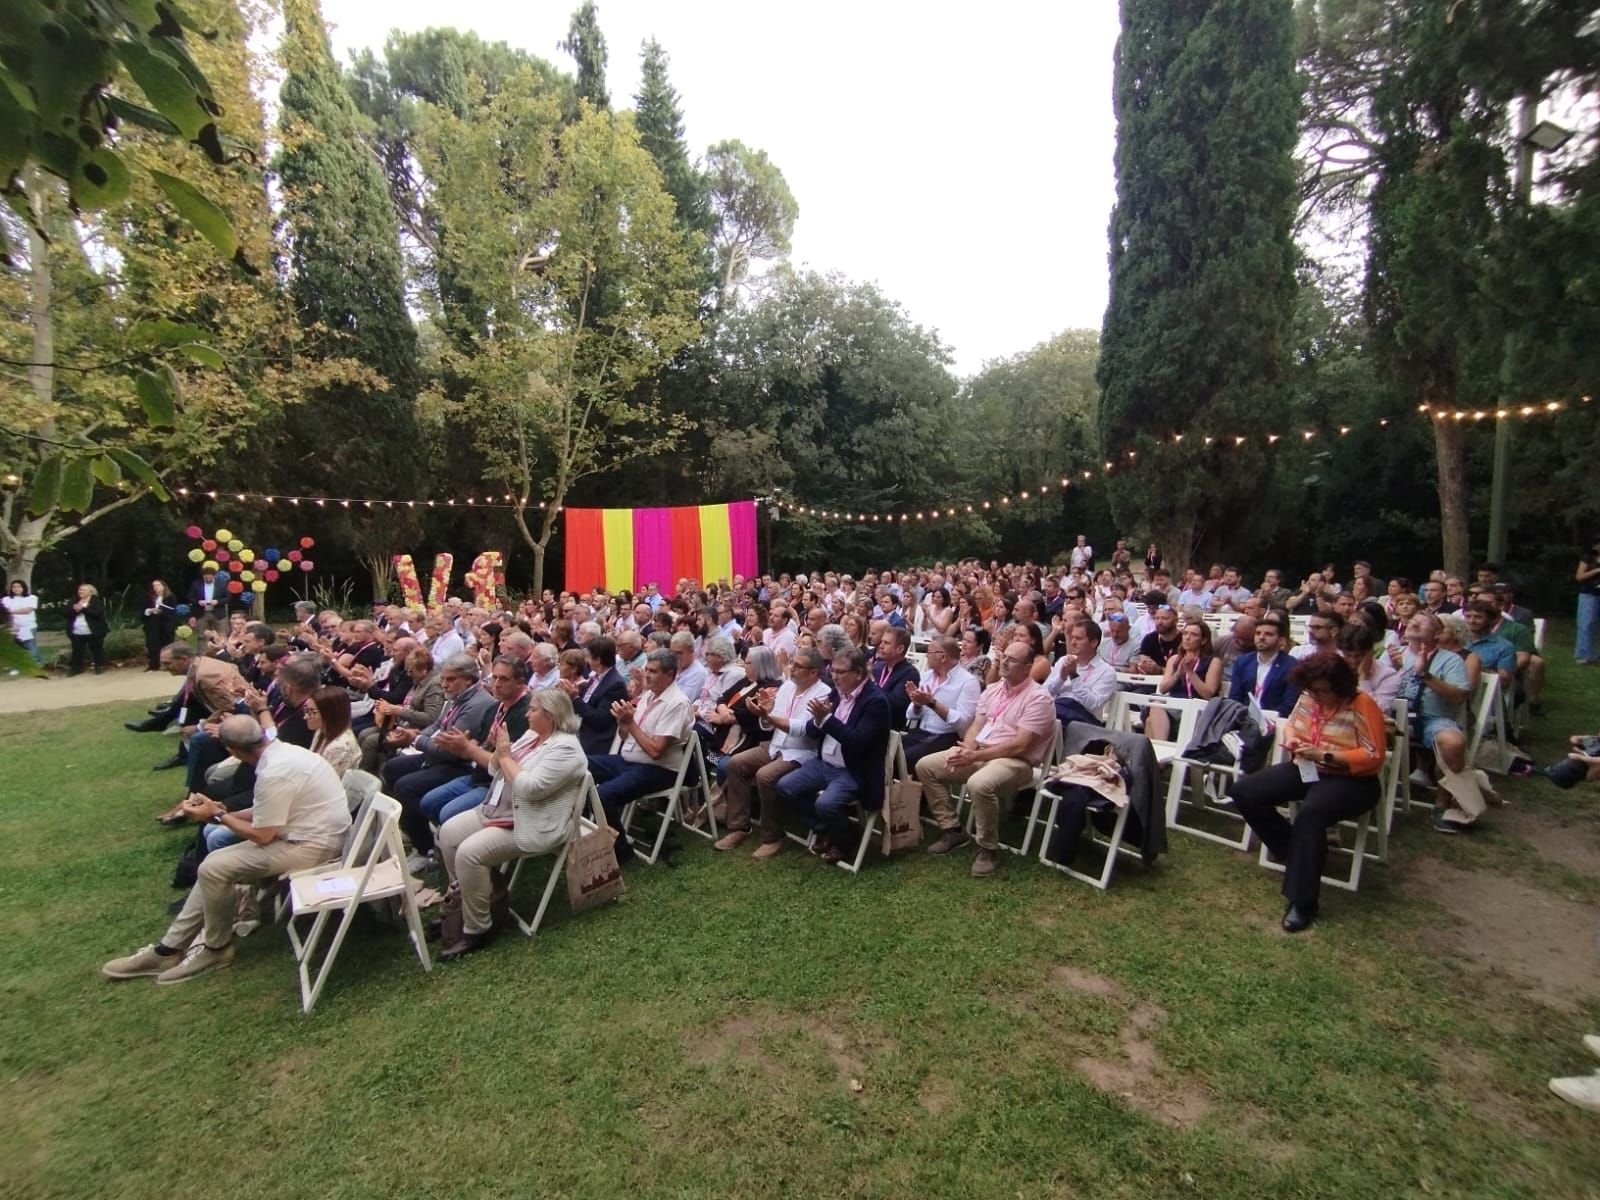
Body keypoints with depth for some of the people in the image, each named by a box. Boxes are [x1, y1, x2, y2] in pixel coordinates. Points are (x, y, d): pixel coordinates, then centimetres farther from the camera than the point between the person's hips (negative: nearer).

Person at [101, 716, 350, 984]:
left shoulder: (274, 773, -25)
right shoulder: (283, 751, 5)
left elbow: (261, 836, -16)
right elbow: (265, 813, 18)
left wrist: (218, 816, -4)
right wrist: (222, 813, 11)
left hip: (311, 846, -10)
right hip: (308, 832, 10)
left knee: (214, 869, -10)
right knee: (215, 865, 11)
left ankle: (216, 948, 11)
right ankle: (169, 949, 18)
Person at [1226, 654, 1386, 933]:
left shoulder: (1362, 705, -14)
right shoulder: (1308, 698, 3)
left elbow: (1374, 757, -17)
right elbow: (1292, 725, 21)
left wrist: (1325, 756, -25)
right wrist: (1291, 740, -3)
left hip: (1349, 780, -7)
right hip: (1305, 770, 7)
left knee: (1309, 814, -38)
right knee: (1242, 791, -9)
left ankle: (1302, 902, -28)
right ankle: (1298, 853, 3)